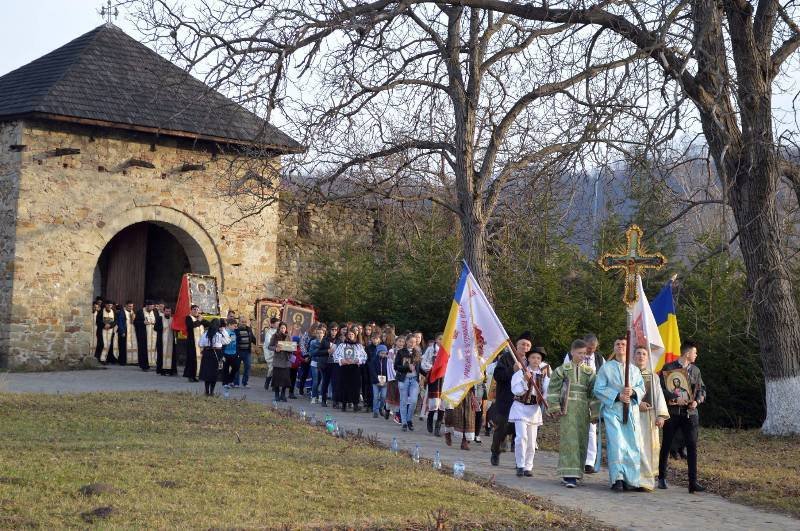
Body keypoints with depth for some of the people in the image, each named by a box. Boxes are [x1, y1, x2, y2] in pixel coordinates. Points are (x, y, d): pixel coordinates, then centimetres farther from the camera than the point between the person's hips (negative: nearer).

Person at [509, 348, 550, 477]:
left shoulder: (543, 375, 6)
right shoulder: (521, 372, -4)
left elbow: (547, 392, 3)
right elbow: (516, 390, -13)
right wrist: (525, 380, -25)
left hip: (535, 409, 4)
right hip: (521, 407, -3)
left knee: (532, 441, 7)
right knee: (522, 437, -16)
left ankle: (528, 467, 18)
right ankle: (520, 466, -6)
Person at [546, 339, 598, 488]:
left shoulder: (589, 372, 11)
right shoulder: (562, 370, 4)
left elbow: (593, 394, 10)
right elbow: (553, 389, 3)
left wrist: (595, 413, 6)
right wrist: (555, 408, -5)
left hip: (583, 411, 3)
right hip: (568, 410, -3)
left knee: (581, 442, 3)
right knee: (569, 440, -10)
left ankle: (574, 473, 13)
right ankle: (569, 475, -13)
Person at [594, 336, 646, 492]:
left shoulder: (634, 369, 18)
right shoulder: (606, 368, 8)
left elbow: (642, 389, 11)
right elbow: (598, 389, 1)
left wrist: (632, 392, -12)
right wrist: (617, 395, -12)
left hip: (631, 410, 3)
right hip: (612, 409, -3)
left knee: (633, 444, -4)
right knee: (616, 444, -14)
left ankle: (630, 479, 3)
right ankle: (617, 478, -12)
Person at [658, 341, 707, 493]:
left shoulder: (695, 370, 13)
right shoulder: (669, 368, -3)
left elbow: (702, 389, 13)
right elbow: (661, 388, -11)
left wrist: (697, 401, -8)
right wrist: (675, 398, -22)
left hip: (690, 412, 3)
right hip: (672, 412, -3)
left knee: (692, 446, -5)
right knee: (666, 445, 7)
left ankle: (693, 483, -5)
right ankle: (662, 478, 21)